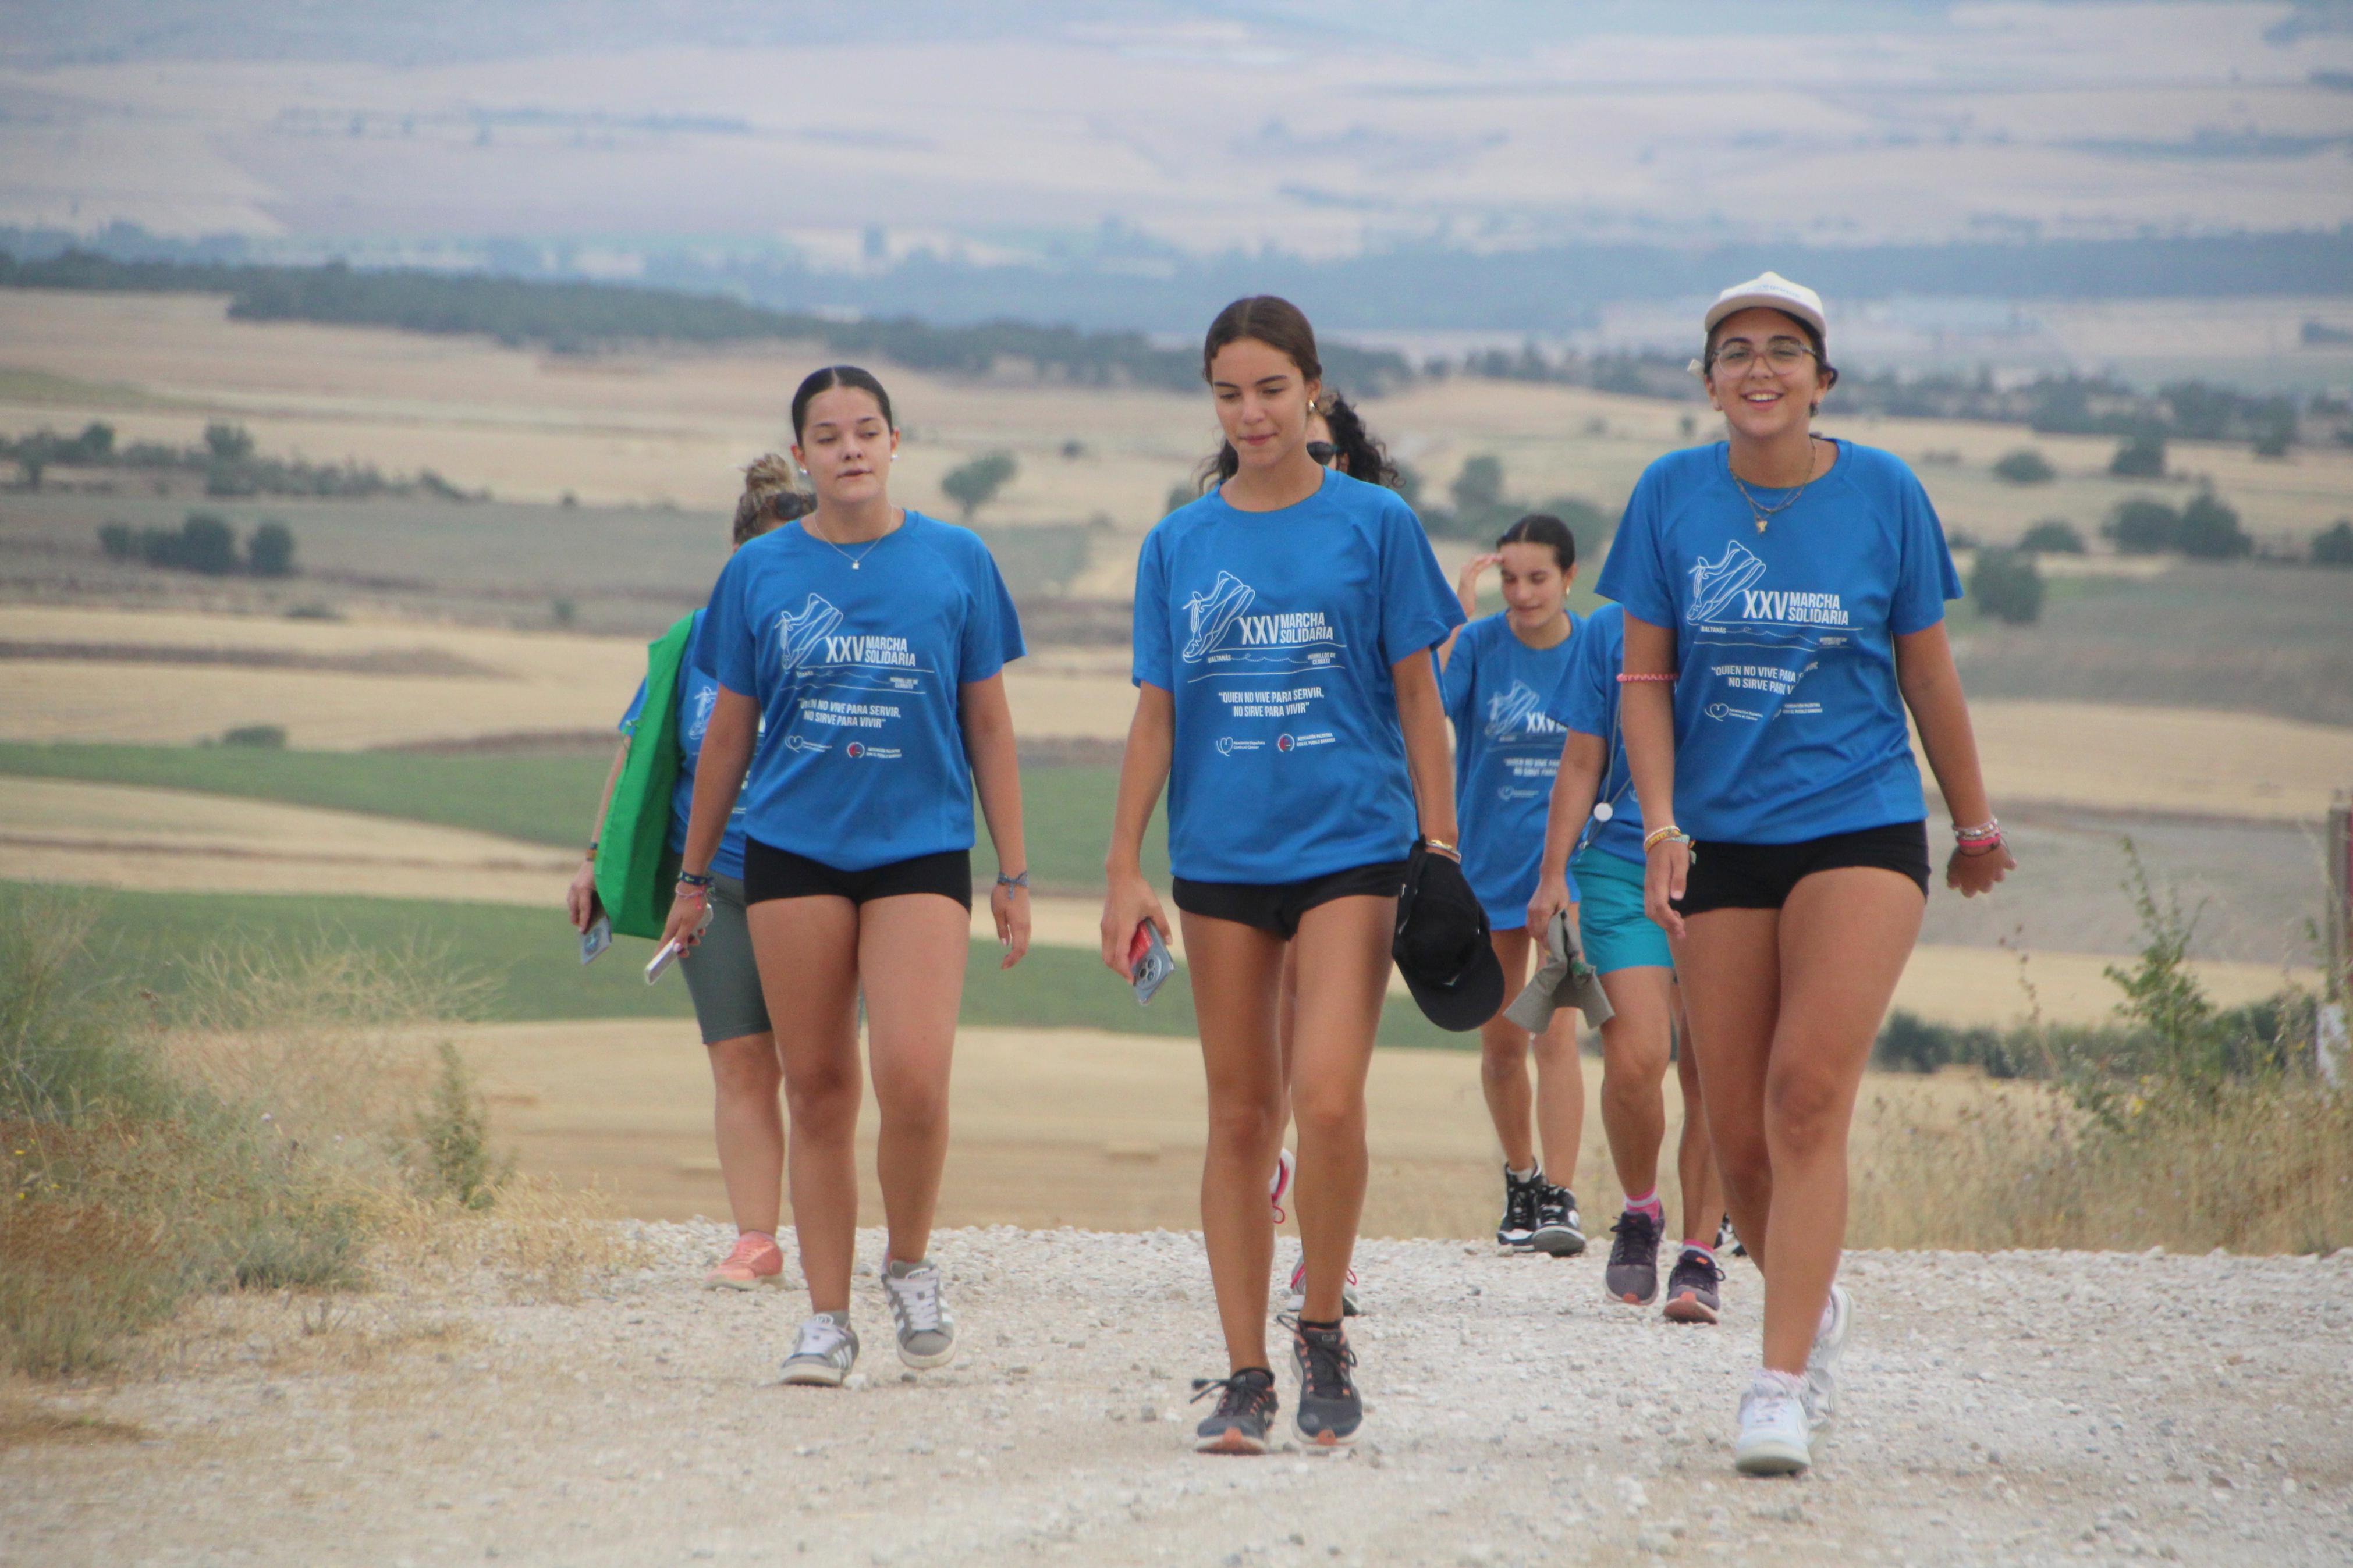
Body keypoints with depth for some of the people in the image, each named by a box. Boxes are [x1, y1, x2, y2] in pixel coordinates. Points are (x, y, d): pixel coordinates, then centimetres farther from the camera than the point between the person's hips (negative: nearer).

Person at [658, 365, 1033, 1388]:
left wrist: (1013, 874, 6)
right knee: (817, 1089, 2)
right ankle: (827, 1317, 11)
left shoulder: (955, 562, 4)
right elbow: (728, 731, 13)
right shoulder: (761, 572, 5)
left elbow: (987, 726, 8)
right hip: (793, 850, 1)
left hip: (920, 846, -1)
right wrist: (694, 875, 15)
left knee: (913, 1074, -17)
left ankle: (910, 1266, 8)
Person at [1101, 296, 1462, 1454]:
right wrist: (1123, 867, 4)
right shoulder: (1178, 544, 8)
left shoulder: (1373, 524, 1)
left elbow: (1416, 695, 4)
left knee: (1328, 1099, -16)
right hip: (1221, 855, 3)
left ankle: (1322, 1330, 5)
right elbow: (1156, 714, 9)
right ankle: (1244, 1376, 10)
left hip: (1351, 842, -3)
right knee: (1239, 1117, 4)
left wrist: (1442, 841, 0)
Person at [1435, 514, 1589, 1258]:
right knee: (1499, 1044, 11)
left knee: (1555, 1031, -15)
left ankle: (1559, 1199, -18)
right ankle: (1520, 1178, 31)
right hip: (1487, 862, 1)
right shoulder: (1479, 644, -6)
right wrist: (1459, 610, -26)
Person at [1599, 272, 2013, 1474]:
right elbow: (1645, 676, 3)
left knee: (1810, 1092, -19)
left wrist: (1977, 826, 16)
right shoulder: (1672, 495, 1)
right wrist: (1661, 825, -9)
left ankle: (1780, 1382, -21)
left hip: (1860, 823, -2)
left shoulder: (1883, 493, -1)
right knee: (1739, 1133, 4)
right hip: (1721, 839, 2)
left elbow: (1926, 673, 8)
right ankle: (1815, 1308, 33)